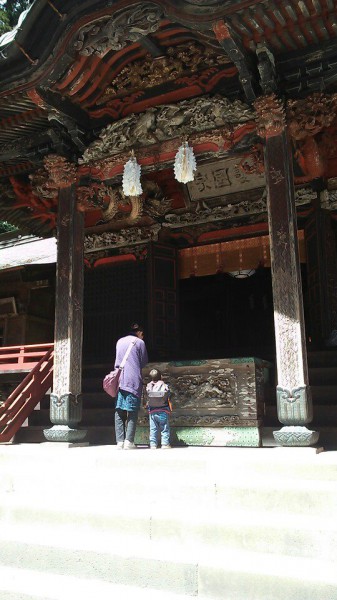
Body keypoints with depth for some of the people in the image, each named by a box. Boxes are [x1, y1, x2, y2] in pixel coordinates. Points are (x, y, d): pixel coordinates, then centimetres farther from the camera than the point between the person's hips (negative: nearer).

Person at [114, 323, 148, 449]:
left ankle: (120, 441, 0)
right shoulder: (139, 342, 1)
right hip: (133, 381, -4)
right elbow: (144, 362, 6)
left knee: (119, 412, 4)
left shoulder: (119, 342, 15)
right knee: (132, 412, -1)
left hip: (119, 380, 4)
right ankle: (129, 441, -6)